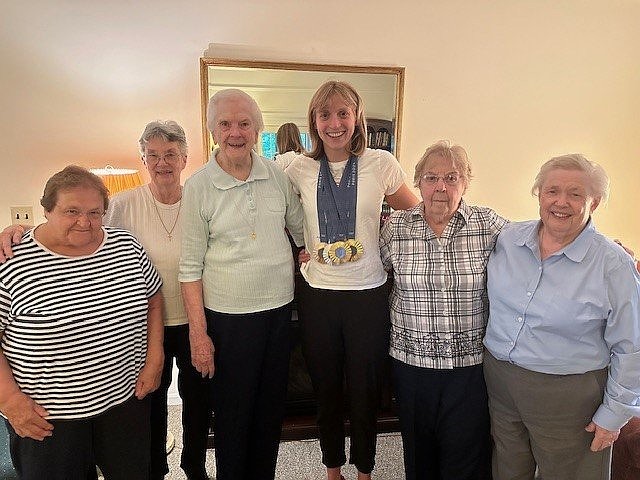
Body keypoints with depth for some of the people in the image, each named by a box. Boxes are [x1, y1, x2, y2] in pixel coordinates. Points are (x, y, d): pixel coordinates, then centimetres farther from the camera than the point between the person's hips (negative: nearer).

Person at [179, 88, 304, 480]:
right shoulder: (198, 186, -8)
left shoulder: (277, 174, 1)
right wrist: (198, 333, -8)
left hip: (280, 309, 4)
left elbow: (302, 230, 15)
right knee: (232, 414, 13)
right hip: (228, 316, -3)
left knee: (272, 408, 19)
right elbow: (191, 267, -7)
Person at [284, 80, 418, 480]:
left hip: (369, 294, -1)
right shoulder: (300, 169, -1)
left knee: (365, 391, 15)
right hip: (318, 294, 2)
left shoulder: (382, 164, -6)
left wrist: (387, 248, 0)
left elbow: (416, 215, 7)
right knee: (326, 390, 17)